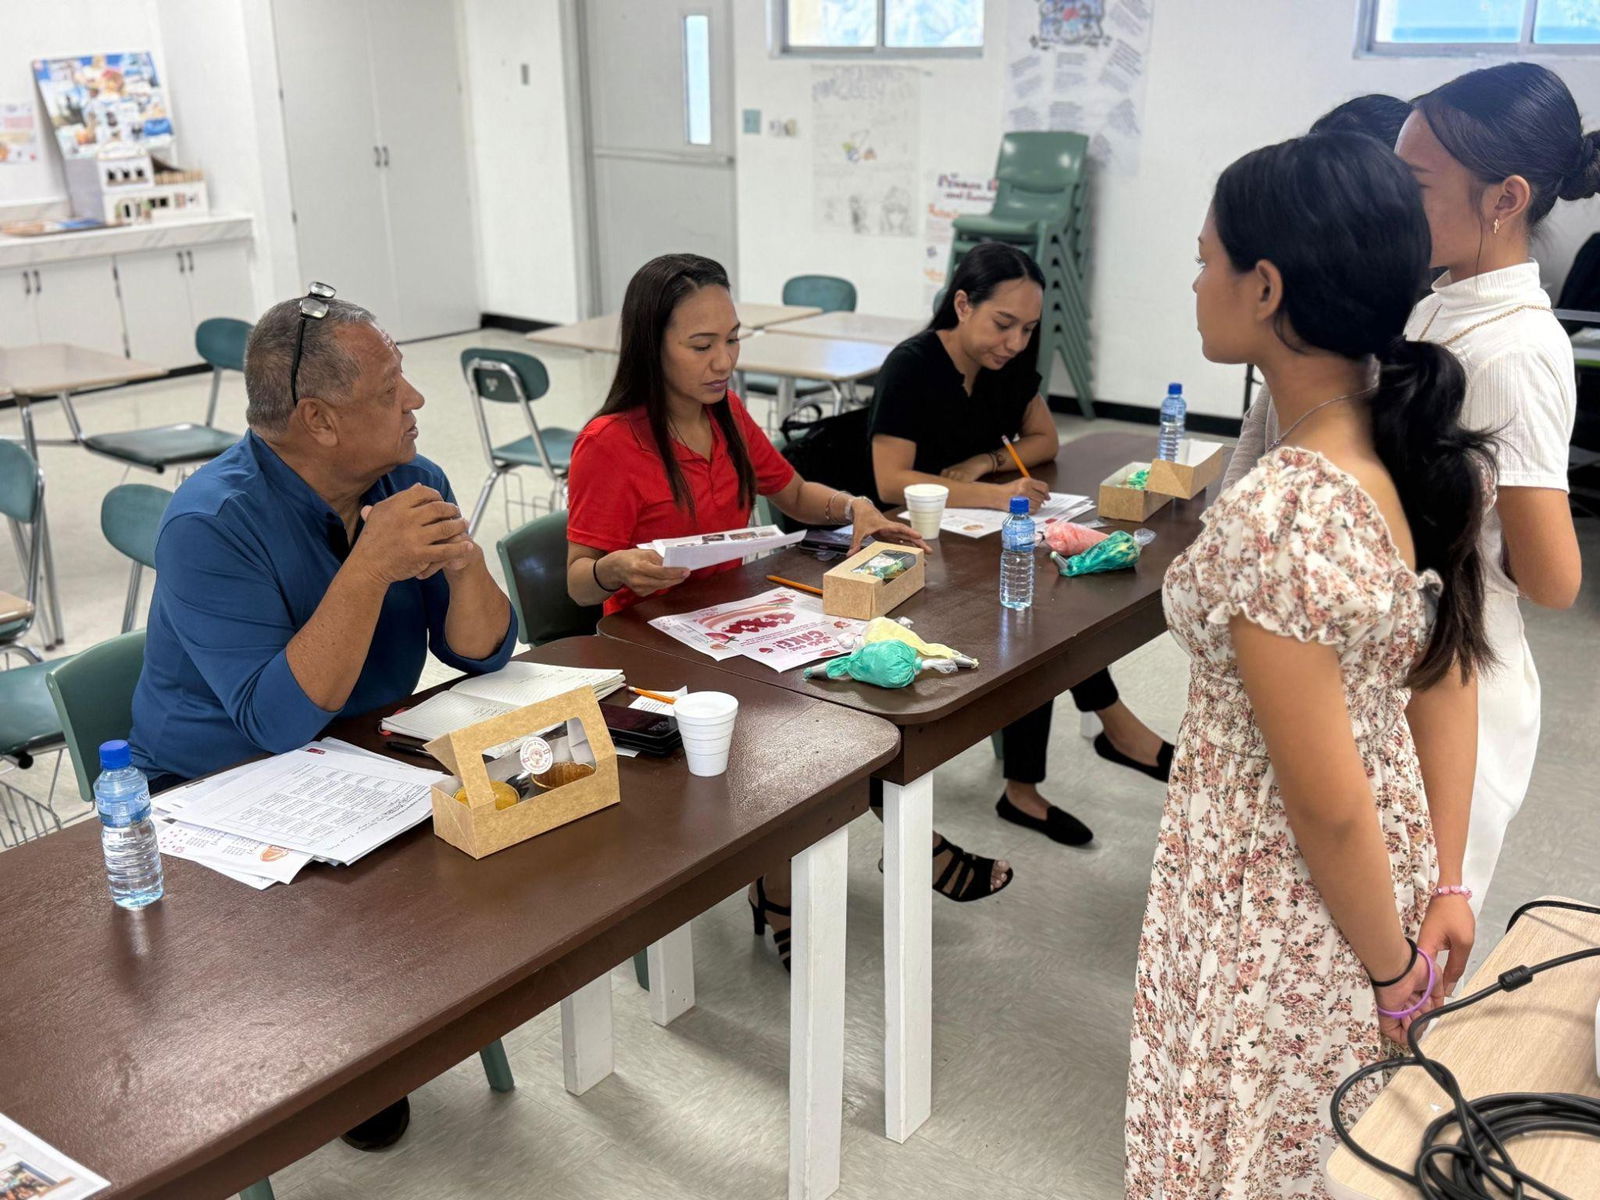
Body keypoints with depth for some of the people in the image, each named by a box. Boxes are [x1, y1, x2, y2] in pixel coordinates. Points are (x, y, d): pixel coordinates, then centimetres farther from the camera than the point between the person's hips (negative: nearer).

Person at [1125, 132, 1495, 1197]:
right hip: (1392, 869, 7)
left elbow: (1328, 806, -24)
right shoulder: (1430, 461, -6)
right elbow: (1445, 694, 1)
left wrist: (1397, 976, -9)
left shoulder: (1272, 521, -31)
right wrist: (1441, 887, 8)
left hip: (1278, 918, -7)